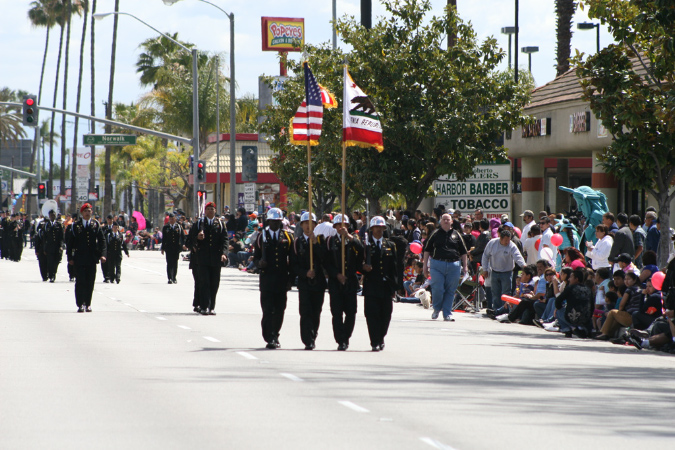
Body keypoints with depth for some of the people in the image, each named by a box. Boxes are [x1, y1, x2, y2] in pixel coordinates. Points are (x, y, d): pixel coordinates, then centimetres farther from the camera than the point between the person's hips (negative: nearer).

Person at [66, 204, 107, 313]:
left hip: (92, 258, 1)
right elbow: (70, 242, 6)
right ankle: (80, 304, -4)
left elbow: (102, 240, 4)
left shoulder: (96, 224, 6)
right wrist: (70, 258, -1)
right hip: (79, 258, -1)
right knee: (80, 282, -5)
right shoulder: (76, 226, 3)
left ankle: (87, 304, 14)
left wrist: (102, 254, -9)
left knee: (90, 282, 5)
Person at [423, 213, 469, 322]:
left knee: (450, 291, 2)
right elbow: (427, 250, 10)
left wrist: (465, 266, 10)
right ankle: (436, 309, 16)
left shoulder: (456, 235, 12)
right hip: (437, 265, -1)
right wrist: (425, 265, 5)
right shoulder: (436, 234, 9)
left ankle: (447, 314, 7)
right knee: (437, 289, -7)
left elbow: (463, 252, 16)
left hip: (453, 265, 1)